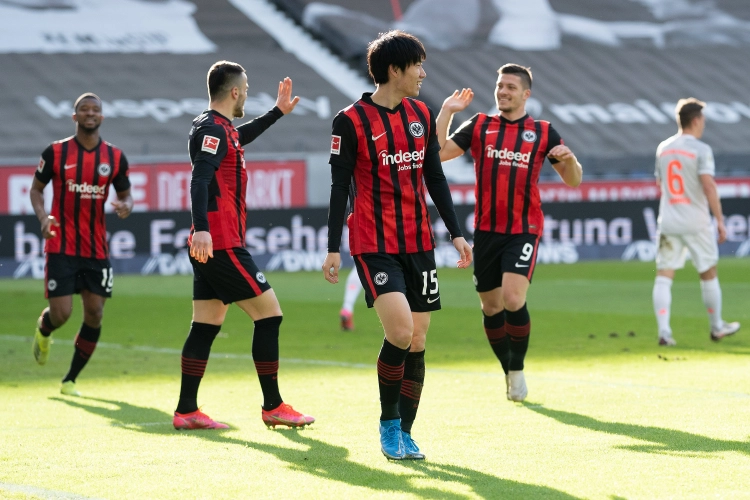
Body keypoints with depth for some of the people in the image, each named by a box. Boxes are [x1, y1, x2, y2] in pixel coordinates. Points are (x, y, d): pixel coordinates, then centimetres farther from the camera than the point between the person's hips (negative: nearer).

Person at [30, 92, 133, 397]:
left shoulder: (115, 157, 4)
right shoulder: (56, 152, -2)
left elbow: (126, 194, 13)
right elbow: (36, 188, 7)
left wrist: (126, 206, -12)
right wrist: (43, 216, -12)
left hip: (97, 249, 3)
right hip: (61, 247, -3)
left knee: (94, 314, -2)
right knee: (61, 313, -9)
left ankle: (71, 380, 14)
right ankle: (43, 331, 31)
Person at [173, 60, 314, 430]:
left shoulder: (215, 127, 17)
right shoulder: (213, 129, -13)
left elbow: (240, 137, 43)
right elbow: (200, 179, -28)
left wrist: (277, 112, 45)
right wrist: (202, 229, -40)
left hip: (209, 246, 10)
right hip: (222, 244, -10)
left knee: (206, 326, 8)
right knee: (269, 313, -5)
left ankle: (186, 411, 7)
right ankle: (273, 407, -1)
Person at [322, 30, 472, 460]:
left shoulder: (421, 115, 10)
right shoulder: (352, 121, -7)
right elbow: (340, 187, -5)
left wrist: (456, 232, 11)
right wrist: (334, 249, -8)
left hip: (419, 243, 6)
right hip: (374, 244, -6)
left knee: (417, 340, 3)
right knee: (400, 331, -19)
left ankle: (404, 433, 13)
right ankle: (389, 424, 1)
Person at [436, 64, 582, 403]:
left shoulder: (543, 133, 5)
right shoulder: (479, 126, 8)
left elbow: (573, 180, 7)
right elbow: (438, 153, -1)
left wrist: (569, 159, -14)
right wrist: (446, 111, -4)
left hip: (524, 230, -3)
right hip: (486, 231, 3)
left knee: (513, 299, -19)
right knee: (491, 306, 7)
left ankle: (517, 368, 1)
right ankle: (508, 371, 26)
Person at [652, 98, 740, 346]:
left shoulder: (663, 148, 9)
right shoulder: (701, 149, -10)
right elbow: (708, 186, -17)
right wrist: (720, 220, -13)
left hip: (667, 221, 4)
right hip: (696, 222, -4)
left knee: (664, 275, -1)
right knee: (709, 273, 12)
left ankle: (663, 330, -13)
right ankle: (717, 327, 24)